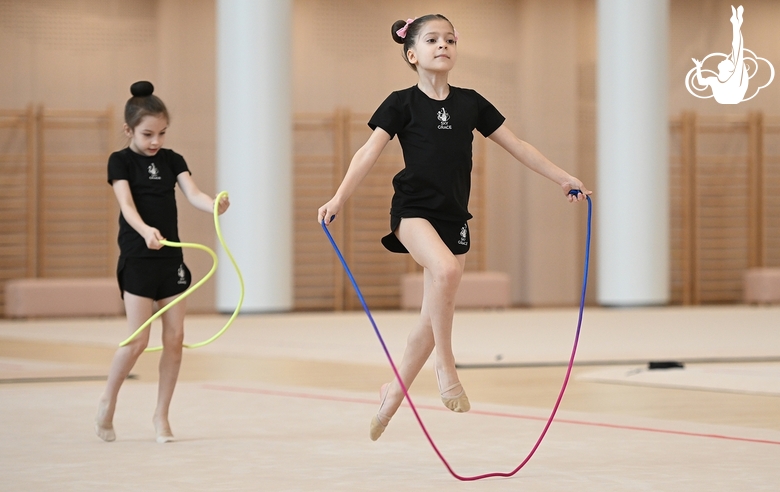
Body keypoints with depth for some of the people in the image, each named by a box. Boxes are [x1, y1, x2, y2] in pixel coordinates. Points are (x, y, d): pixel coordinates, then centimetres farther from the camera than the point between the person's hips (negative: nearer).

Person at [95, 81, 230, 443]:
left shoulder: (172, 160, 8)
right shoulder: (121, 161, -3)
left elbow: (193, 195, -6)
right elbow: (127, 205, -18)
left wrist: (215, 206, -29)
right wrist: (146, 230, -38)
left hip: (170, 258, 5)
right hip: (137, 259, -4)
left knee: (175, 338, 0)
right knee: (138, 340, -10)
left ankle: (161, 415, 11)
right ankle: (107, 402, 13)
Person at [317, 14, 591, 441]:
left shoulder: (470, 103, 8)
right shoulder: (403, 103, -3)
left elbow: (517, 146, 14)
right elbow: (369, 153, -10)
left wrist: (564, 178, 14)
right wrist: (338, 199, -22)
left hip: (453, 218, 5)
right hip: (413, 211, -5)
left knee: (433, 317, 7)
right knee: (446, 268, -35)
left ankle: (393, 393, 26)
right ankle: (445, 365, -19)